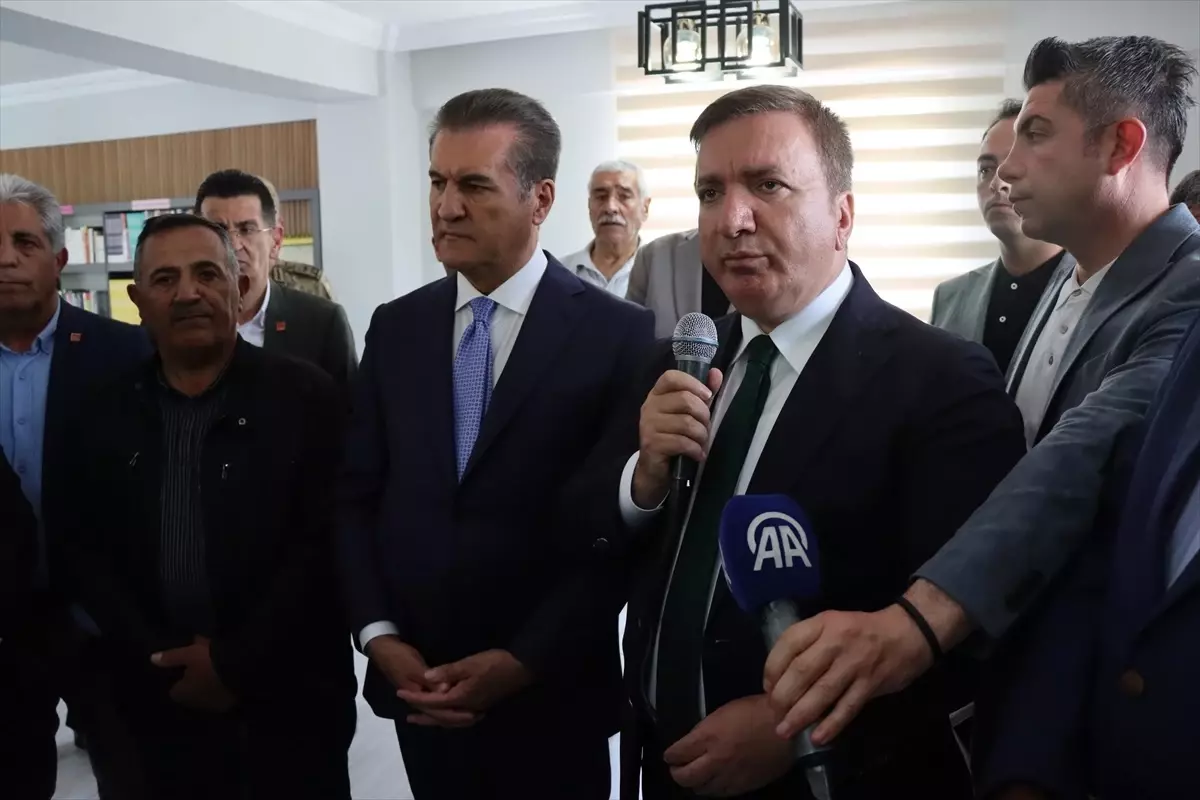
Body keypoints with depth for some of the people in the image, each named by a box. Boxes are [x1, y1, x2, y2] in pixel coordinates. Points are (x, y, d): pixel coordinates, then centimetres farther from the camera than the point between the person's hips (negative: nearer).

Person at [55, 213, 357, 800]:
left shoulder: (305, 396, -6)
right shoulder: (107, 412, 4)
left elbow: (322, 543, -10)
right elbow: (83, 549, 4)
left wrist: (235, 661, -11)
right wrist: (162, 658, -6)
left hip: (290, 697, -2)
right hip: (162, 701, 3)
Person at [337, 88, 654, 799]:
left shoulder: (618, 334, -10)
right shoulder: (395, 327, 3)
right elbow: (358, 495, 5)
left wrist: (523, 662, -14)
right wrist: (380, 636, -5)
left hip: (551, 697, -3)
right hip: (417, 687, 4)